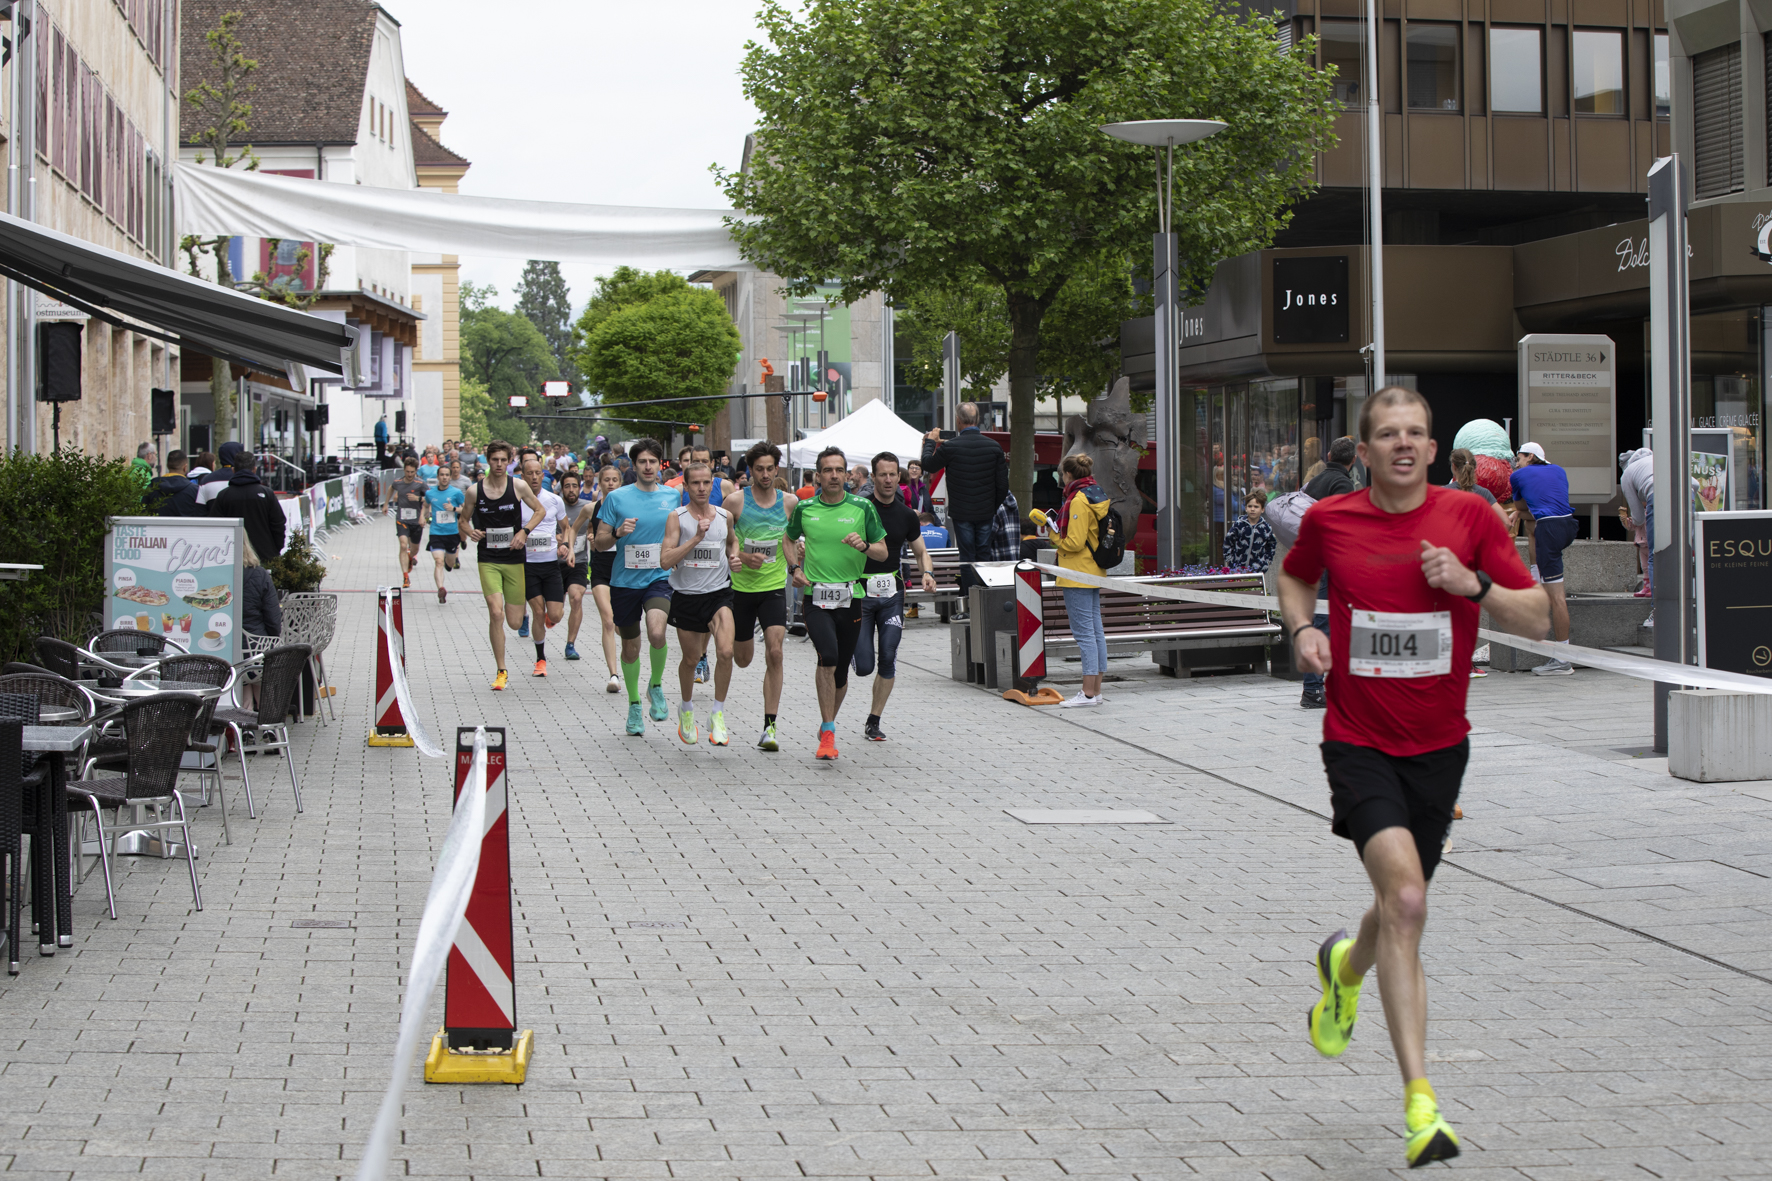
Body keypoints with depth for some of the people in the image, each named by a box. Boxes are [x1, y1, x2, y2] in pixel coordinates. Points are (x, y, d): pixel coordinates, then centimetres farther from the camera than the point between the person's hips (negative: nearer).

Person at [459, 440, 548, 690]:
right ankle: (501, 672, -5)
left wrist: (524, 531, -8)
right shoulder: (474, 491, -2)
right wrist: (469, 532, -12)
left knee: (514, 622, 2)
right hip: (488, 561, -1)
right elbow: (463, 520, 11)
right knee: (496, 614, -15)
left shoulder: (518, 486, -3)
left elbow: (540, 511, 8)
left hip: (514, 559, 1)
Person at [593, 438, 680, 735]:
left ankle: (656, 685, 0)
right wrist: (618, 533, -19)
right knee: (630, 648, 10)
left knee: (657, 632, -27)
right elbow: (599, 542, 0)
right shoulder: (617, 498, -1)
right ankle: (634, 704, 31)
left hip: (660, 578, -1)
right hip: (624, 580, 1)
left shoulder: (673, 496, 5)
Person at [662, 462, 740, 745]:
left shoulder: (725, 516, 3)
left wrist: (734, 556, 4)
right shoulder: (677, 518, -7)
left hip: (718, 593, 1)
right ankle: (686, 709, 41)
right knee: (691, 659, 13)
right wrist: (697, 537, -23)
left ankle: (718, 713, -6)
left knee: (725, 651, -21)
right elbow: (665, 560, -17)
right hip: (686, 595, -1)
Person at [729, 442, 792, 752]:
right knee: (742, 660, 13)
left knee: (774, 653, -17)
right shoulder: (737, 501, -6)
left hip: (774, 587, 0)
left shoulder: (788, 502, 0)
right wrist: (744, 557, -21)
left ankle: (770, 726, -14)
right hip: (741, 586, 0)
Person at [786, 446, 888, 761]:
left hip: (851, 597, 1)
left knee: (841, 671, 9)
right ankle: (828, 734, -18)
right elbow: (790, 539, 23)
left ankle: (828, 722, 35)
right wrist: (794, 568, 6)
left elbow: (883, 552, 6)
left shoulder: (862, 508, 2)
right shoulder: (805, 508, 4)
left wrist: (864, 546, -15)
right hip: (815, 596, -1)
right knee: (828, 656, -24)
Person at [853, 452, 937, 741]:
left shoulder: (907, 515, 7)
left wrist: (927, 573, -2)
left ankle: (874, 722, 5)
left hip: (892, 592, 3)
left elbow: (921, 551, 18)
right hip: (860, 591, -3)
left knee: (888, 659, -7)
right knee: (864, 667, -7)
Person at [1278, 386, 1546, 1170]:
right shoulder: (1328, 521, -2)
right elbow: (1294, 576, 20)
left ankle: (1345, 968, 53)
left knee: (1402, 911, 15)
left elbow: (1536, 619, -1)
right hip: (1358, 744, -2)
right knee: (1405, 898, -22)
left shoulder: (1468, 518, -3)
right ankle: (1420, 1100, -20)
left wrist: (1472, 583, -17)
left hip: (1438, 745, 3)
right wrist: (1302, 628, 0)